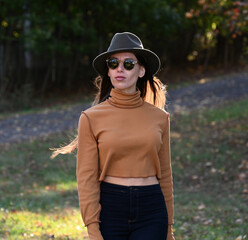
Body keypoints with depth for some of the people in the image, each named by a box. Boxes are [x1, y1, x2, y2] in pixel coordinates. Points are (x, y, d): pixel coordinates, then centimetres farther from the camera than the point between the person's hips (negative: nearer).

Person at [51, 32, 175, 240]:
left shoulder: (159, 117, 6)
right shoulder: (91, 118, -1)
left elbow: (164, 175, 11)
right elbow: (86, 178, -4)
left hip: (151, 210, 1)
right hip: (109, 208, -1)